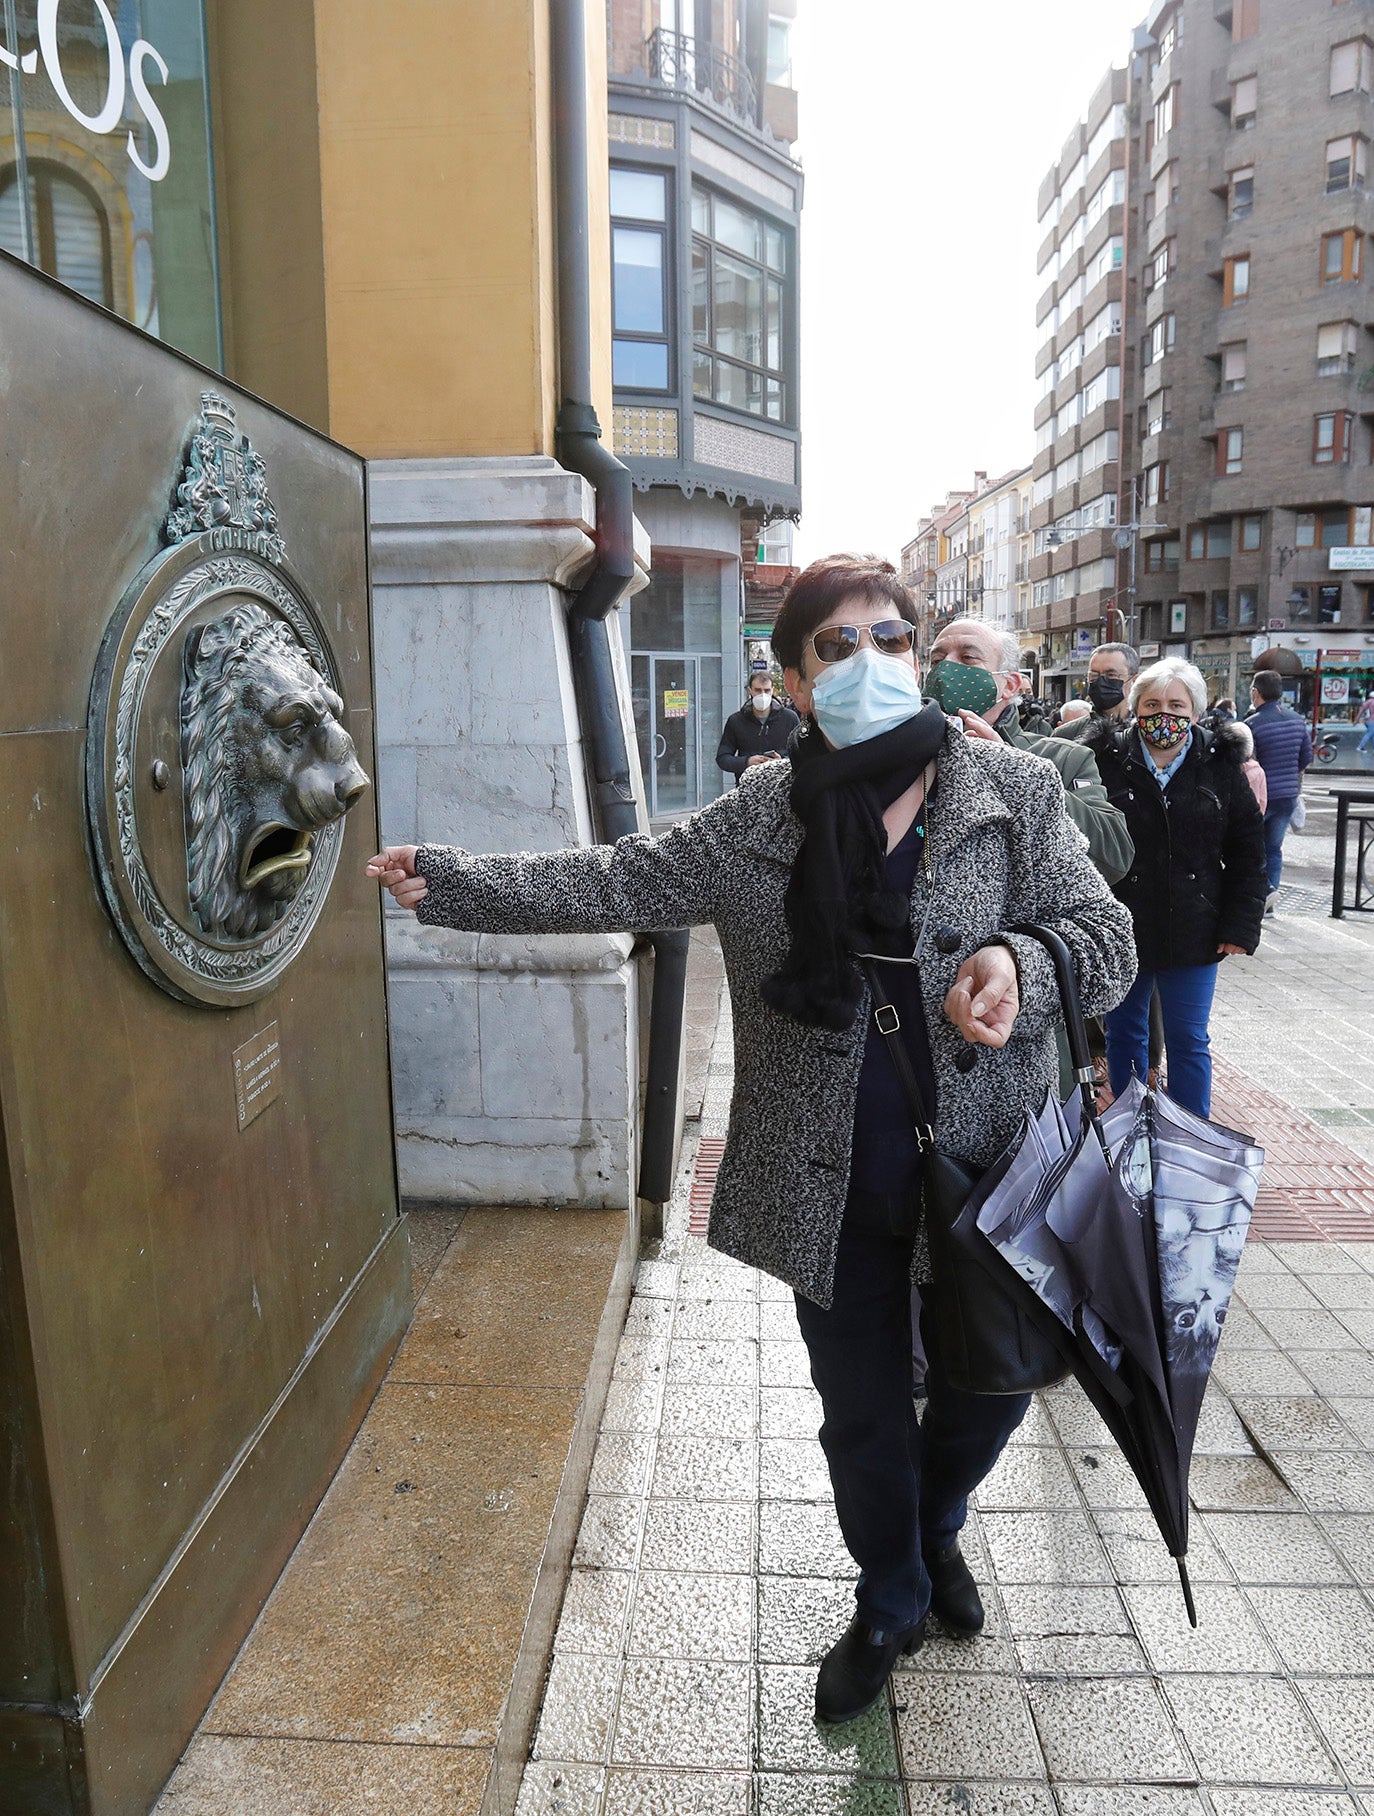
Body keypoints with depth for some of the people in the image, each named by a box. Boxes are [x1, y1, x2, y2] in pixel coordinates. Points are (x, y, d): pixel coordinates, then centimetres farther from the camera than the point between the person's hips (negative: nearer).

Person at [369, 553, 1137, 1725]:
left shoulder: (1016, 794, -5)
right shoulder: (758, 823, -3)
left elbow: (1104, 936, -5)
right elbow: (610, 884, 0)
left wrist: (1022, 963, -27)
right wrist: (449, 883, -3)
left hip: (986, 1178, 0)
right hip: (836, 1192, 0)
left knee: (987, 1389, 20)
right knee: (862, 1413, 17)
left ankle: (937, 1529, 57)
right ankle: (892, 1604, 48)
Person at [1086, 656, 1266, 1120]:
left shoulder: (1221, 766, 1)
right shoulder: (1104, 760, -4)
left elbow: (1248, 851, 4)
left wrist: (1240, 925, -1)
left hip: (1194, 935, 0)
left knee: (1189, 1041, 7)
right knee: (1123, 1035, 13)